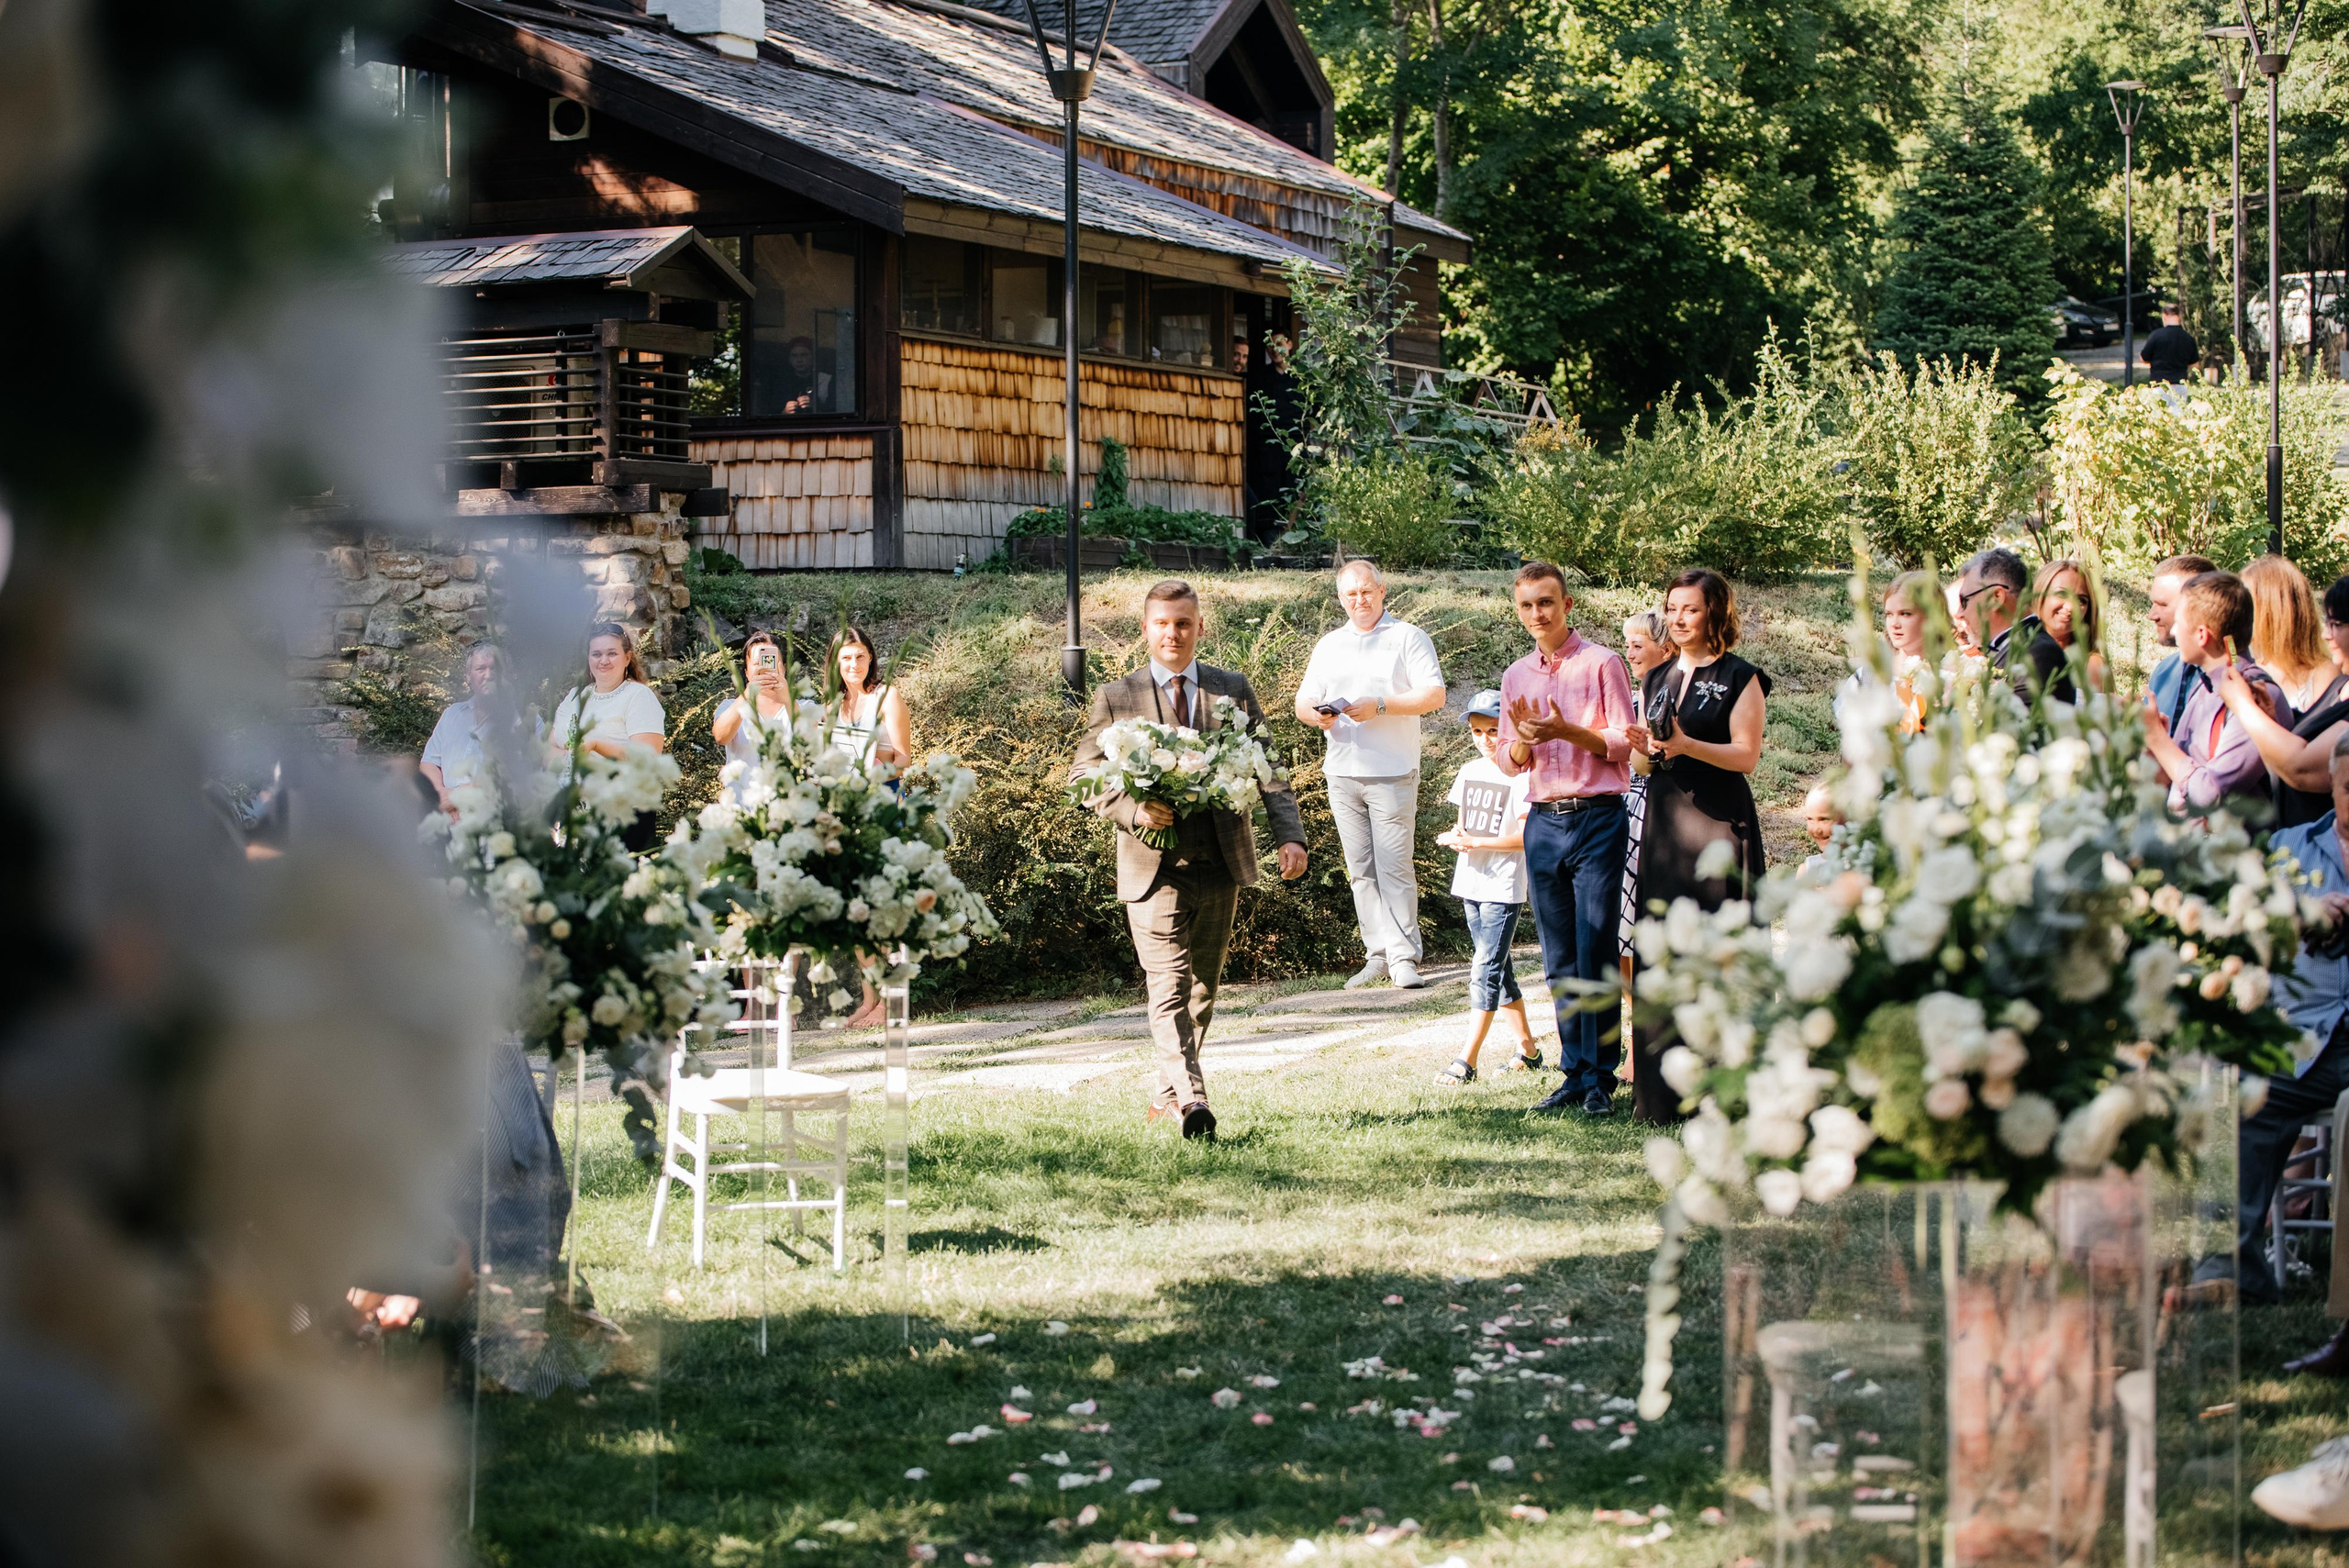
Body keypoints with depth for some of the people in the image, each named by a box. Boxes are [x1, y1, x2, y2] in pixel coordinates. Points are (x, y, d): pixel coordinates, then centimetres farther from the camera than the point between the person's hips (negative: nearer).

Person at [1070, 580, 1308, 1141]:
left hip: (1222, 866, 4)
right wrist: (1136, 810, -17)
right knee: (1169, 987, -14)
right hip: (1154, 868, -3)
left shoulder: (1233, 690, 8)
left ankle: (1167, 1091, 28)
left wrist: (1290, 835, -8)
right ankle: (1191, 1100, -25)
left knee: (1202, 988, 13)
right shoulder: (1117, 699, 2)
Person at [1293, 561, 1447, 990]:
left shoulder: (1407, 638, 3)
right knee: (1361, 870, 4)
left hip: (1392, 773, -5)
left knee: (1395, 868, -9)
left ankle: (1404, 957, -8)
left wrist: (1380, 705, -15)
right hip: (1342, 773, 5)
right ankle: (1379, 953, 8)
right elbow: (1303, 702, 17)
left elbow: (1434, 695, -6)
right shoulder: (1328, 646, 18)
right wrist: (1316, 714, -7)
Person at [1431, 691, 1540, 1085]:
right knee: (1498, 967, 12)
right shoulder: (1470, 772, 12)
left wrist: (1476, 842, -19)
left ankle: (1467, 1061, -17)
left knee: (1486, 967, -12)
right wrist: (1454, 836, -4)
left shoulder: (1522, 776, -10)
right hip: (1471, 883, 8)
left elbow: (1526, 835, -15)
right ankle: (1527, 1049, 22)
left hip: (1504, 887, -8)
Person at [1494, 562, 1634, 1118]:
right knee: (1559, 963, 6)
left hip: (1597, 818, -5)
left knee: (1596, 956, -7)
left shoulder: (1601, 664, -1)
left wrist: (1566, 731, -18)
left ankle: (1601, 1080, -4)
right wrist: (1523, 740, -7)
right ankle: (1574, 1074, 12)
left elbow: (1624, 743, -5)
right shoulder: (1516, 677, 14)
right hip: (1542, 821, 5)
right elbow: (1508, 763, 15)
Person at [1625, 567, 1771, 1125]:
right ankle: (1664, 1092, 7)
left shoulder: (1739, 678, -2)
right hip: (1664, 822, 6)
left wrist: (1686, 745, -22)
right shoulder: (1657, 679, 17)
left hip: (1720, 824, -6)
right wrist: (1644, 745, -2)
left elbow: (1746, 755, -9)